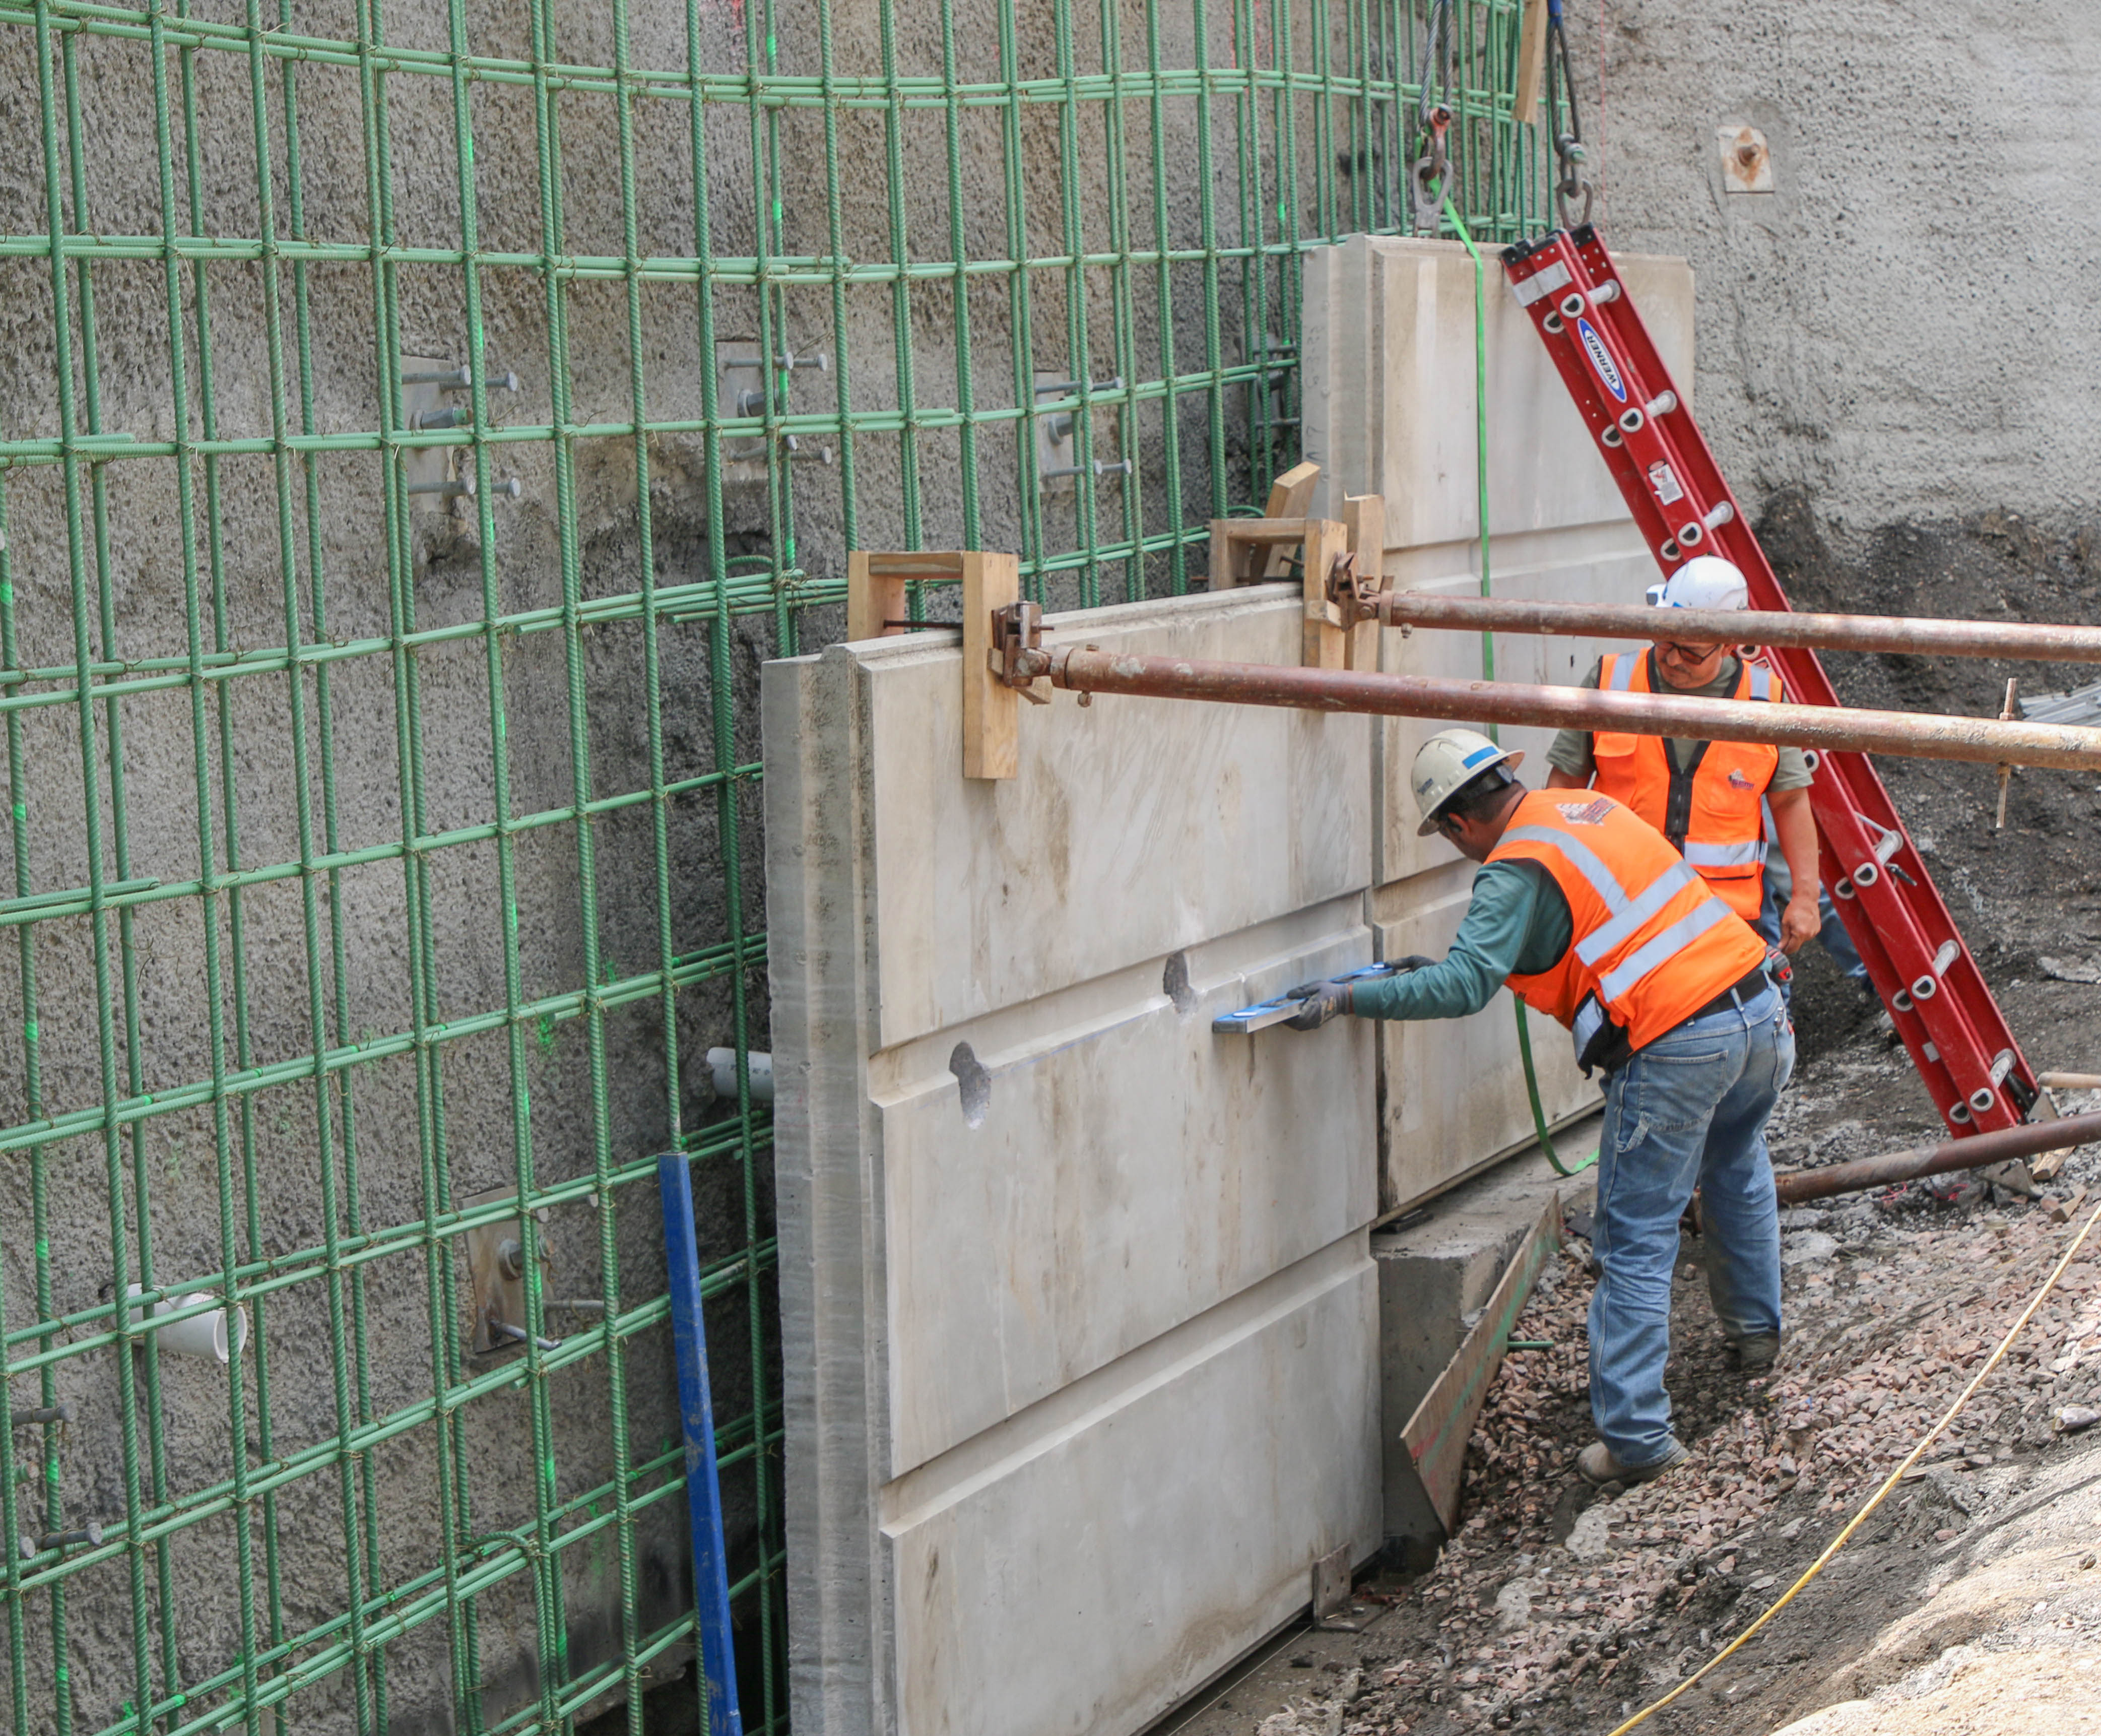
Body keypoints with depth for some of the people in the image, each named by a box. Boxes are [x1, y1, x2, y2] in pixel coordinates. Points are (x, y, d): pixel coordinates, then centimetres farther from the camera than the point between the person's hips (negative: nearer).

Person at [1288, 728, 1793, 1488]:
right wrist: (1445, 964, 30)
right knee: (1734, 1168, 34)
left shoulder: (1516, 871, -10)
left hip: (1673, 1047, -9)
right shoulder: (1586, 807, 17)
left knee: (1635, 1243, 0)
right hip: (1757, 1003, 9)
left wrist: (1351, 996, -15)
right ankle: (1755, 1329, 51)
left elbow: (1465, 988, -21)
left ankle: (1633, 1435, -1)